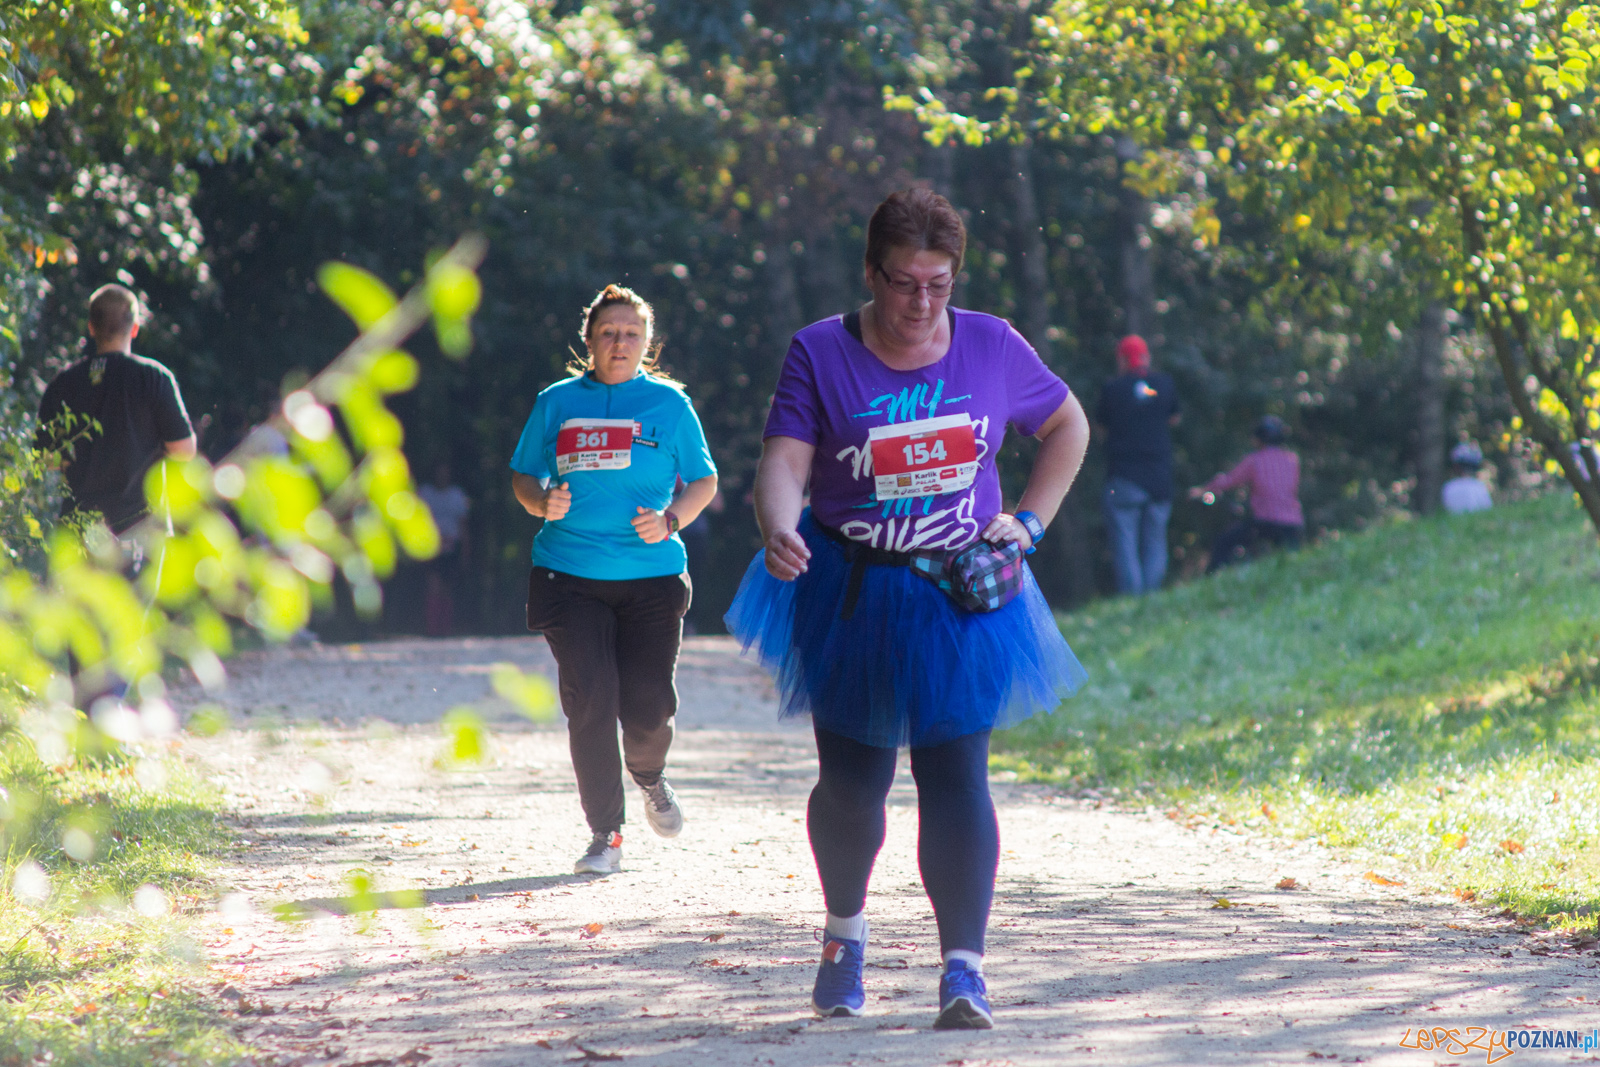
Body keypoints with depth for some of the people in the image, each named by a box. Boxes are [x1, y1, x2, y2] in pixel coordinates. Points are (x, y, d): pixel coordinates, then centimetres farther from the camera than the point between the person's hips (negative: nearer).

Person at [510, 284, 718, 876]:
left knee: (649, 704, -5)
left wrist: (670, 521, -9)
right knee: (590, 703, -9)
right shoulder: (557, 402, 8)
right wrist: (542, 502, -7)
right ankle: (605, 836, 1)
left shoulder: (668, 403, 5)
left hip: (651, 577, 0)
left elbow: (704, 481, 10)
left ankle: (649, 777, 32)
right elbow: (523, 476, 15)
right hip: (570, 576, 0)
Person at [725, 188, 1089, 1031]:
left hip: (959, 598, 0)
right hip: (848, 593, 0)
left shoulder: (992, 348, -1)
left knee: (954, 775, -10)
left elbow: (1068, 426, 15)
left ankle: (964, 969, -15)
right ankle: (845, 931, 35)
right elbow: (784, 461, -20)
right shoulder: (820, 354, -8)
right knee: (853, 779, 8)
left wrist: (1030, 520, 4)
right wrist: (779, 530, -41)